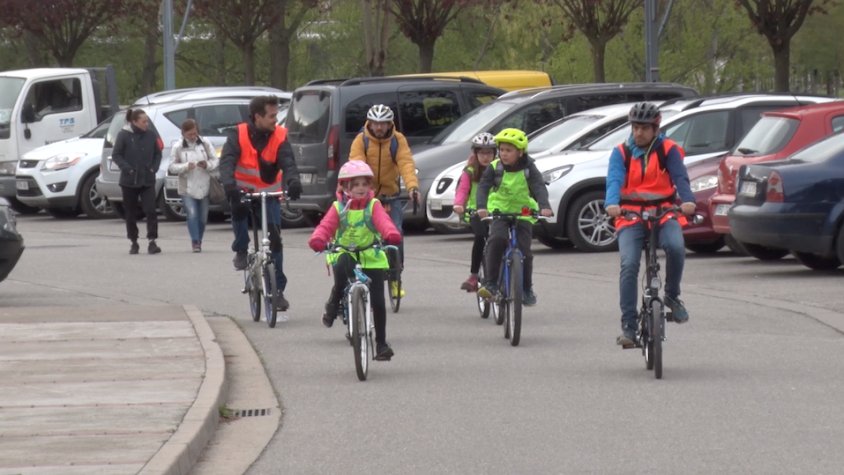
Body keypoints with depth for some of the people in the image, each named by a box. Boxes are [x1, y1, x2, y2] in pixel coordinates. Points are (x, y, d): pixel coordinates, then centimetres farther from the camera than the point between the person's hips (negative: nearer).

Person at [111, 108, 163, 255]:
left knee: (151, 211, -11)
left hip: (147, 180, 1)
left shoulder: (151, 135, 1)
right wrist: (127, 168, -15)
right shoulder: (124, 135, -7)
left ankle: (152, 242, -10)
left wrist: (154, 168, -3)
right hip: (129, 181, -1)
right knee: (131, 213, 9)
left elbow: (158, 153, 12)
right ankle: (134, 242, 22)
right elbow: (116, 155, -4)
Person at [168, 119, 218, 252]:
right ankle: (195, 241, -13)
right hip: (187, 187, -2)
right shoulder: (178, 147, -3)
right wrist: (186, 166, -21)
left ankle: (198, 241, 24)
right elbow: (172, 166, -3)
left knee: (203, 217, 9)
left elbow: (215, 160, 5)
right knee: (192, 215, -16)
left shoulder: (205, 144, 2)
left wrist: (208, 165, -17)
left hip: (204, 186, 2)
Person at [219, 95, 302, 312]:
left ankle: (278, 289, 0)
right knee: (238, 208, -35)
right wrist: (229, 184, -46)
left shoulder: (280, 136, -9)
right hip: (243, 190, -1)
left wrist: (293, 182, -43)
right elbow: (227, 161, -26)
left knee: (274, 237, -8)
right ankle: (241, 252, -10)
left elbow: (288, 163, -21)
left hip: (269, 194, 1)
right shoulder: (239, 135, -14)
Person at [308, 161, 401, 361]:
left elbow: (383, 221, -21)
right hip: (344, 255, 0)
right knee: (342, 267, -38)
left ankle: (381, 343, 11)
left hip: (372, 258, 1)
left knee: (378, 301, -5)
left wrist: (391, 234, -44)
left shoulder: (373, 205, -3)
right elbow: (326, 226, -14)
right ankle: (333, 305, -12)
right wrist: (318, 240, -37)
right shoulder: (339, 208, -1)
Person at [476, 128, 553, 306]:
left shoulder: (528, 169, -9)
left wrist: (544, 206, -41)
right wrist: (482, 207, -36)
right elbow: (483, 186, -17)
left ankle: (527, 289, 13)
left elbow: (539, 188, -21)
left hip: (523, 213, 0)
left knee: (524, 251, -7)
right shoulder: (495, 168, -7)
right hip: (499, 211, 0)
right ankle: (491, 283, -22)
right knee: (496, 239, -27)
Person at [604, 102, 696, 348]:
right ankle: (628, 326, -15)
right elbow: (614, 180, -13)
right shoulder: (621, 153, 4)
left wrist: (688, 200, -33)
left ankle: (672, 295, -4)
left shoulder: (668, 150, 2)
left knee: (675, 246, -31)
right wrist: (612, 204, -35)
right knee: (629, 265, -19)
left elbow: (680, 177, -12)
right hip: (631, 216, 0)